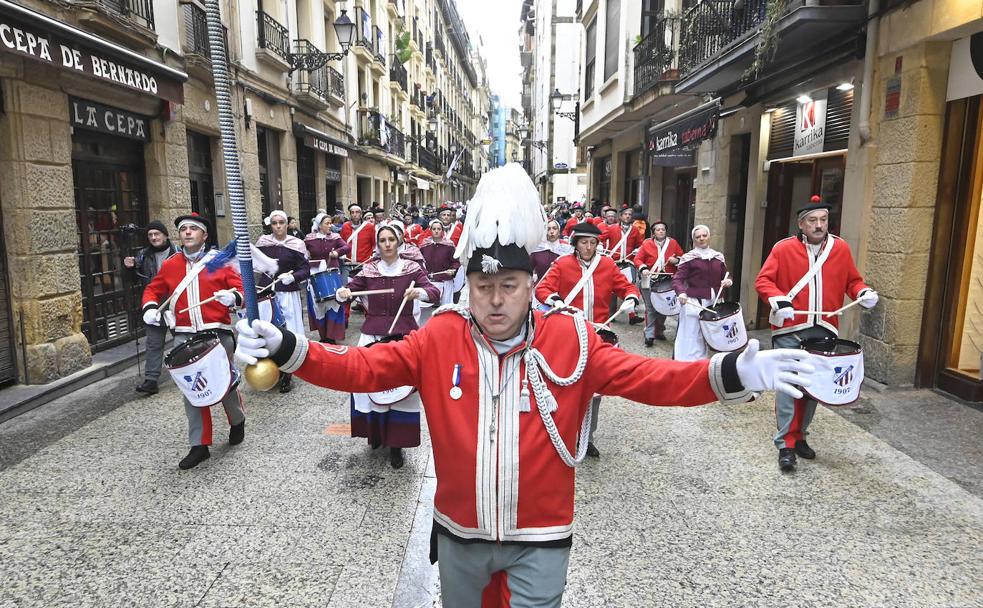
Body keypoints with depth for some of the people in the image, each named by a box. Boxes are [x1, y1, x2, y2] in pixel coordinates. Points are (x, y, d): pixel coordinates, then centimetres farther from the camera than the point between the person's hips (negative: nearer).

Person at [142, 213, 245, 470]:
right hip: (184, 336, 3)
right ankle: (199, 445, 14)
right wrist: (150, 308, 0)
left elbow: (240, 288, -3)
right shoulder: (170, 264, 10)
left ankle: (237, 421, 37)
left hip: (217, 333, -3)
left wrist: (233, 297, -25)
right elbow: (153, 289, 20)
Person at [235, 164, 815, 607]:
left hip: (541, 537, -2)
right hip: (459, 532, 2)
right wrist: (289, 350, -23)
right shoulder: (439, 339, -11)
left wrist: (730, 373, -33)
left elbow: (647, 377, -19)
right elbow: (364, 367, -11)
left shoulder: (571, 341, -14)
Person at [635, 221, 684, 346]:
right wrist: (643, 268, -18)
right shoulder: (646, 244, -1)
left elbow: (682, 257, 12)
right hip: (650, 282, -3)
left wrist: (676, 260, -9)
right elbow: (638, 259, 0)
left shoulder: (673, 243, 6)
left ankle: (659, 331, 29)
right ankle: (649, 335, -2)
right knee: (651, 309, -5)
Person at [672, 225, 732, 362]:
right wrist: (681, 292, -27)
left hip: (714, 302, 5)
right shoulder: (688, 257, -3)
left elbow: (724, 277, 22)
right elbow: (677, 279, -9)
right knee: (691, 337, -5)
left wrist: (727, 281, -2)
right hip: (693, 302, -5)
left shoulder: (718, 257, 12)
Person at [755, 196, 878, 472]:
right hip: (789, 330, -4)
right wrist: (778, 300, -23)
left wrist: (863, 292, -6)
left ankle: (799, 436, 28)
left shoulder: (841, 248, 7)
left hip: (823, 331, 4)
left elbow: (853, 280, 15)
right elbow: (763, 281, -6)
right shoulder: (783, 248, -4)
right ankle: (786, 445, 2)